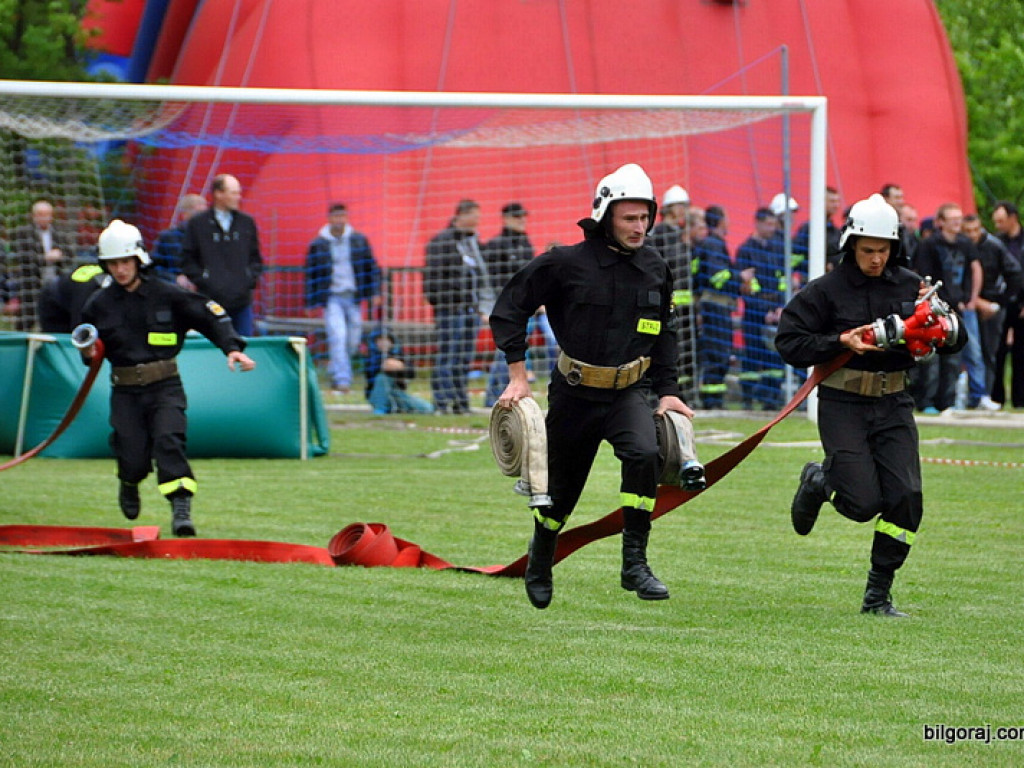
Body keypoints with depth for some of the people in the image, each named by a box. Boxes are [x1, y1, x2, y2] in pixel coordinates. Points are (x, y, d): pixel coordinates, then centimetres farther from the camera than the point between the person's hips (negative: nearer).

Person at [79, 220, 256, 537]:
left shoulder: (166, 295, -3)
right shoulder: (98, 305, 4)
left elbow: (210, 315, 0)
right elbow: (91, 348, 17)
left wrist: (232, 348, -13)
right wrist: (89, 353, -7)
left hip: (165, 386, -2)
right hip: (125, 391, 2)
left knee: (168, 439, -23)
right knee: (134, 458, -4)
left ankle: (181, 510, -27)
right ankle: (129, 485, 33)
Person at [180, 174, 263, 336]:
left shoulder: (247, 223, 11)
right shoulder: (197, 224, 1)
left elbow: (255, 257, 18)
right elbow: (188, 260, 3)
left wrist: (251, 279, 3)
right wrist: (201, 280, -7)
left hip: (241, 301, 3)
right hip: (211, 298, -3)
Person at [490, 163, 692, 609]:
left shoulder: (656, 270, 3)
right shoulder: (567, 264, -10)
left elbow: (663, 334, 18)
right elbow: (509, 309, -3)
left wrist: (667, 390, 10)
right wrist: (518, 376, -8)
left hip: (630, 392, 2)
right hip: (574, 394, -2)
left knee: (644, 455, -28)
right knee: (561, 488, 10)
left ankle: (635, 563, -22)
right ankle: (540, 560, 41)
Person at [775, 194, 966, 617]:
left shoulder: (910, 286, 6)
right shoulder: (825, 291, -5)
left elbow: (955, 343, 10)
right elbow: (789, 343, -6)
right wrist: (841, 342, -18)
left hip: (893, 405, 4)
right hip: (842, 404, -3)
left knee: (905, 498, -8)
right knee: (864, 503, -12)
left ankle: (878, 595, 6)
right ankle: (819, 480, 23)